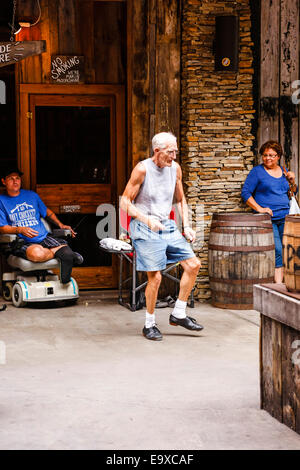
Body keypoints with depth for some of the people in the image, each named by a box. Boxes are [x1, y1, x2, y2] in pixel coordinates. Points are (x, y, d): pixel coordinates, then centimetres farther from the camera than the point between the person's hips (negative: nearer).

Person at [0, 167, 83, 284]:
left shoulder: (31, 195, 19)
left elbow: (47, 211, 31)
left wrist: (60, 225, 14)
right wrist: (20, 229, -20)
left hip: (44, 237, 3)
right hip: (22, 242, -3)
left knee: (64, 247, -30)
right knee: (36, 253, -38)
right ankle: (61, 253, -18)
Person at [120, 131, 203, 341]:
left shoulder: (175, 168, 5)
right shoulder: (142, 169, -13)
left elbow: (181, 200, 18)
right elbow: (125, 203, -11)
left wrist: (186, 226, 5)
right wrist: (147, 219, -24)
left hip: (167, 226, 7)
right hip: (144, 230, -6)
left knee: (193, 264, -1)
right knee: (155, 277, -10)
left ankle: (178, 314, 11)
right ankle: (149, 325, 9)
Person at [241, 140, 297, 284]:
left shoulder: (283, 171, 16)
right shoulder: (257, 171, 0)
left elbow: (292, 194, 24)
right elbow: (245, 192, -3)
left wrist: (292, 181, 3)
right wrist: (259, 208, -13)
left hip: (285, 218, 5)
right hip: (268, 218, -5)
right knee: (277, 250, -15)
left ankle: (282, 283, 5)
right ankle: (278, 285, -13)